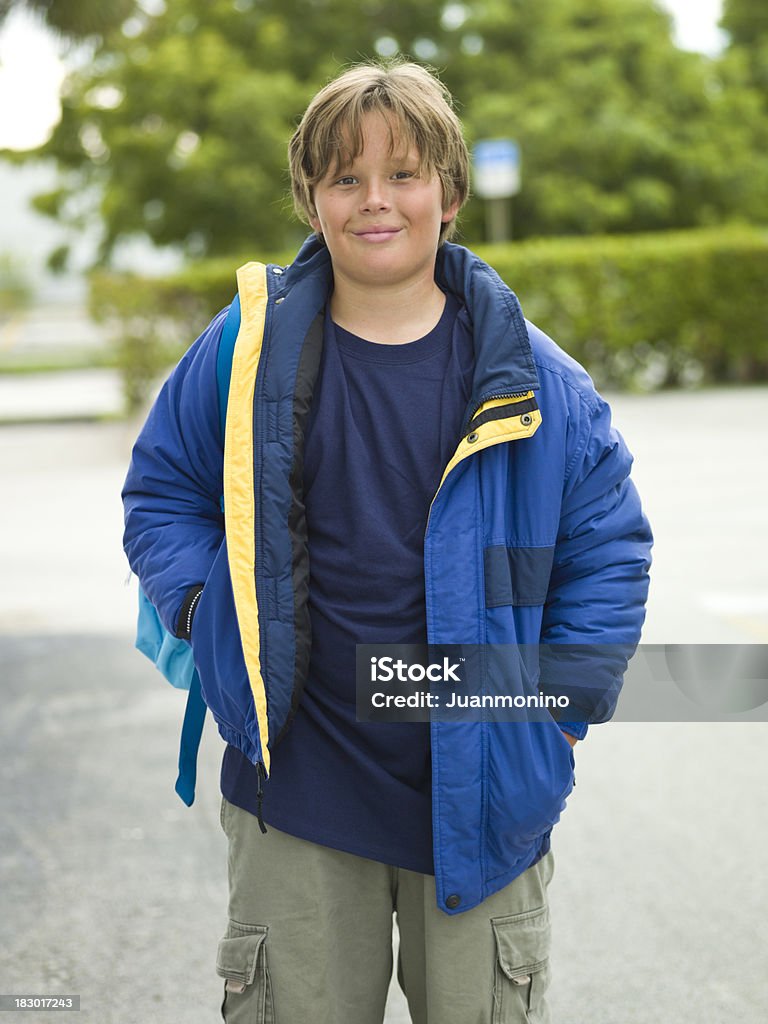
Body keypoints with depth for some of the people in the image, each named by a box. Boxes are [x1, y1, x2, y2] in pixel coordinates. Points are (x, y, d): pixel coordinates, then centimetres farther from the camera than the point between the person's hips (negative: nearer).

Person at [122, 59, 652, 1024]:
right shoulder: (249, 354, -1)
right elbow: (161, 489, 11)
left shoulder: (531, 378, -3)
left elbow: (610, 545, 5)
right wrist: (208, 613, -4)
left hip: (479, 799, 0)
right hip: (296, 798, 0)